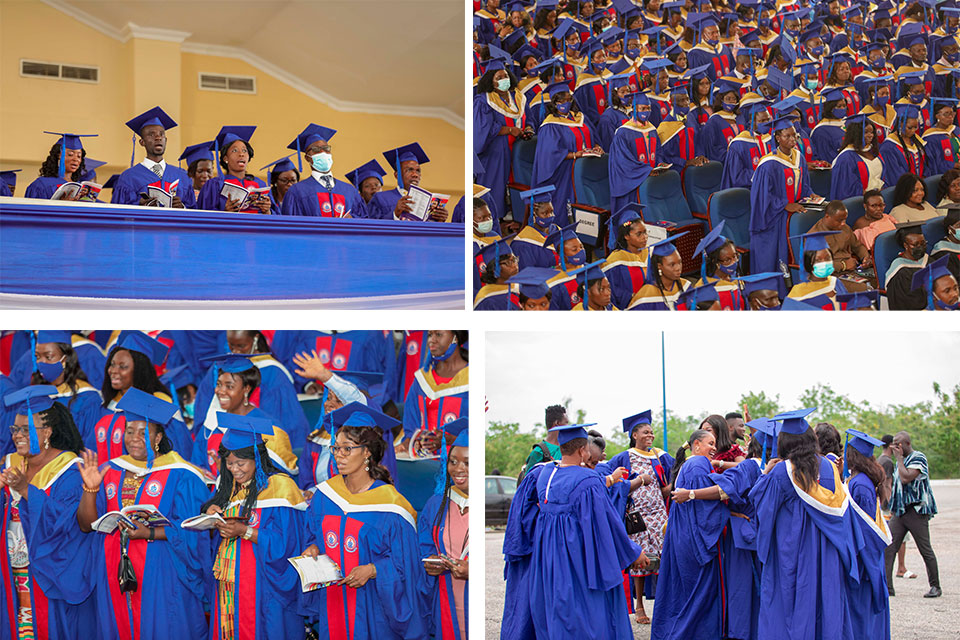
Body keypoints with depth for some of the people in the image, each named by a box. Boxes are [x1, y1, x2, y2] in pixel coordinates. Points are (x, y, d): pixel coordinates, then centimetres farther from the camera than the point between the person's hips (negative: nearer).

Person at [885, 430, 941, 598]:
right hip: (899, 511, 8)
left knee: (925, 550, 0)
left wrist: (899, 457, -12)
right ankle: (886, 586, -4)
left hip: (916, 510, -8)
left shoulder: (918, 457, -9)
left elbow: (906, 478, -22)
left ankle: (935, 587, 12)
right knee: (888, 548, -4)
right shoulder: (902, 460, 18)